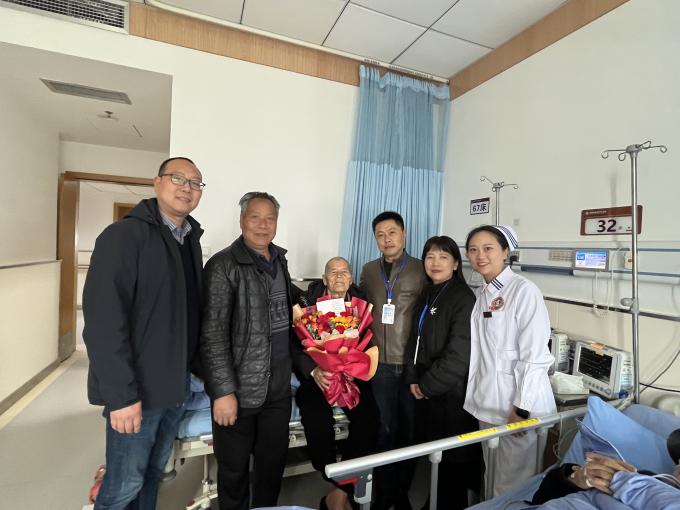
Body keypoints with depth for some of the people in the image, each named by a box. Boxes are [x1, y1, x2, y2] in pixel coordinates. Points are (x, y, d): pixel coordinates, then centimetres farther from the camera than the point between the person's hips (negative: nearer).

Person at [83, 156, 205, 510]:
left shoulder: (191, 239, 8)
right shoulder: (123, 235, -15)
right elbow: (103, 321, -20)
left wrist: (192, 368, 9)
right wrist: (122, 395, -21)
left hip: (175, 385, 6)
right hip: (137, 389, -6)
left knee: (153, 474, 22)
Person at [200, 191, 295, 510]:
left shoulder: (280, 259, 8)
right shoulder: (224, 265, -13)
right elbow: (213, 334, -16)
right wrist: (223, 390, -18)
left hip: (279, 385, 6)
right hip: (240, 388, -6)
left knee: (274, 463, 20)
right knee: (234, 469, 14)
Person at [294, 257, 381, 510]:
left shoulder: (361, 303, 5)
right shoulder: (307, 301, 0)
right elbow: (294, 342, -5)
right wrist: (313, 370, -19)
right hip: (315, 373, -1)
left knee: (369, 418, -22)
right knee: (318, 421, -26)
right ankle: (345, 488, 2)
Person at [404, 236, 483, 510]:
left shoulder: (463, 298, -15)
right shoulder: (427, 295, 7)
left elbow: (458, 354, -20)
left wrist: (429, 384, -12)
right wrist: (413, 378, 1)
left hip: (452, 391, -6)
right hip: (426, 388, 7)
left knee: (452, 456, 10)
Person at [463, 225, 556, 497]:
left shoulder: (524, 290, -13)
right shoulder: (480, 295, 7)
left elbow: (534, 355, -16)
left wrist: (522, 409, -16)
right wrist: (476, 401, 10)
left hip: (518, 404, -6)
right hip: (487, 403, 6)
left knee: (514, 484, 9)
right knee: (492, 477, 20)